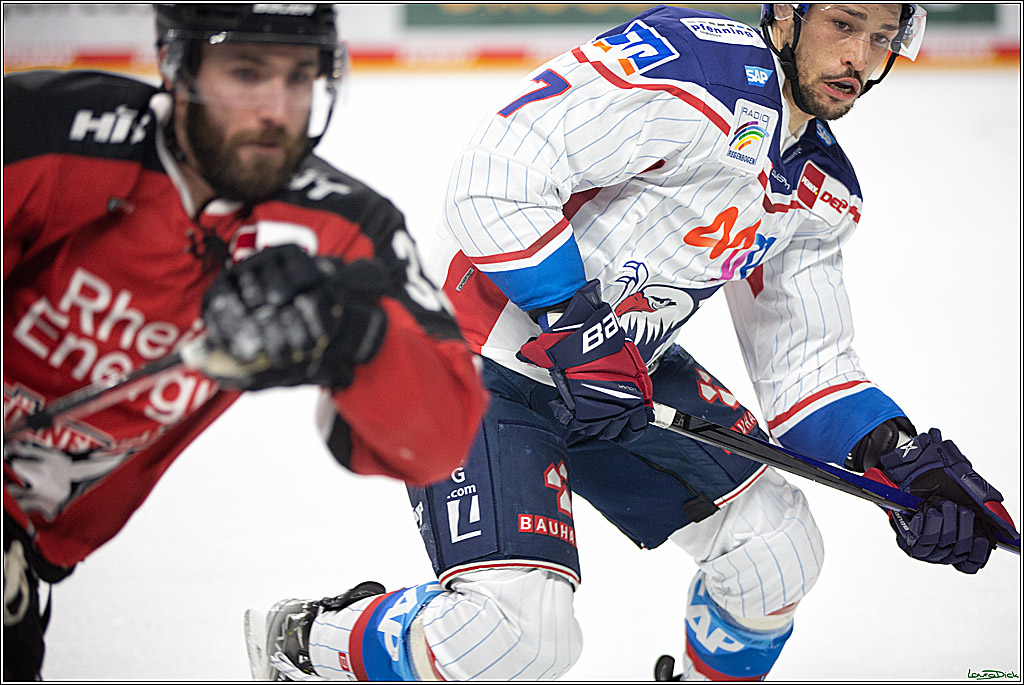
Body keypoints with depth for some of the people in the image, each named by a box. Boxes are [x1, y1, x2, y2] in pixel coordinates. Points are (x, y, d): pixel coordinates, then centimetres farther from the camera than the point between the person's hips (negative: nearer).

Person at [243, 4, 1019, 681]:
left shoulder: (823, 189, 6)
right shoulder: (692, 67, -23)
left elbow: (805, 361, 9)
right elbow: (495, 176, -29)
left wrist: (909, 463, -7)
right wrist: (576, 328, -26)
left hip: (625, 364, 9)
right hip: (482, 355, -9)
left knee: (778, 551, 4)